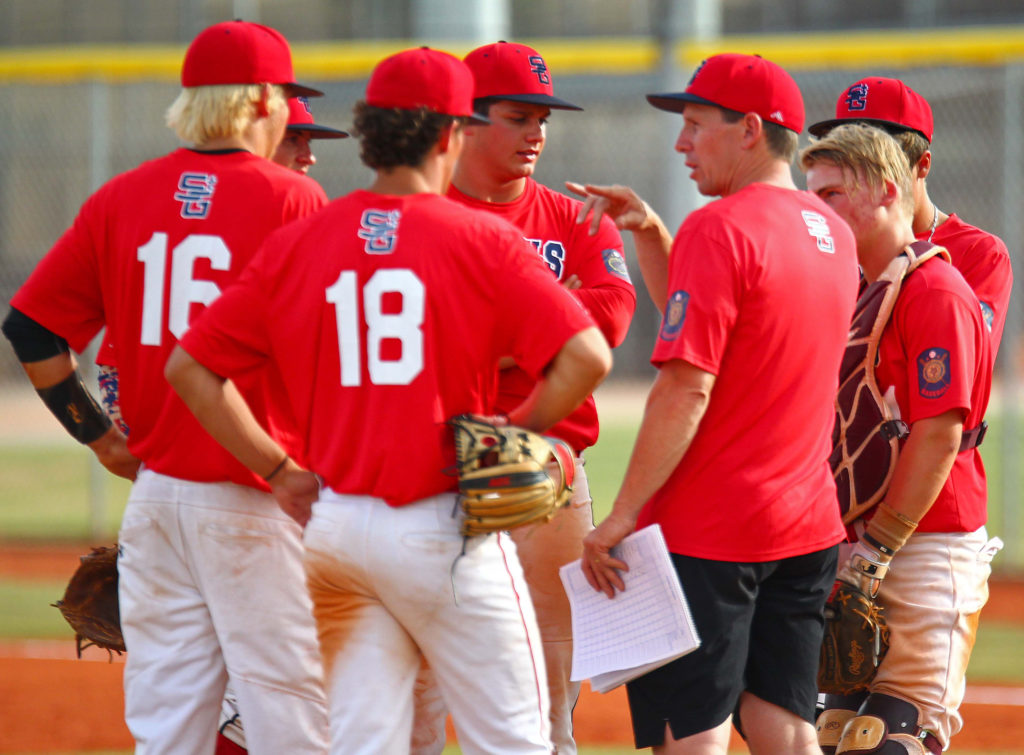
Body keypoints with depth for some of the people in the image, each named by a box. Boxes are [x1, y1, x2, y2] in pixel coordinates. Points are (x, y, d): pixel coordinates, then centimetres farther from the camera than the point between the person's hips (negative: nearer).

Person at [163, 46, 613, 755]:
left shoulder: (296, 244, 5)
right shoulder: (482, 241, -7)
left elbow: (190, 368, 7)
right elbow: (586, 357, -16)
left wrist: (280, 470, 9)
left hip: (336, 529, 4)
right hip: (447, 532, -4)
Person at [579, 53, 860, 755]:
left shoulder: (720, 228, -14)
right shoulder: (833, 232, 12)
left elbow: (688, 388, -19)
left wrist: (623, 515, -16)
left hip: (705, 536, -8)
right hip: (807, 527, 8)